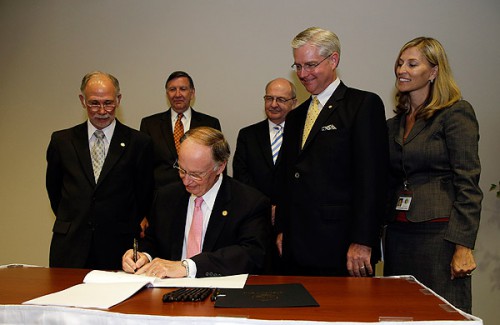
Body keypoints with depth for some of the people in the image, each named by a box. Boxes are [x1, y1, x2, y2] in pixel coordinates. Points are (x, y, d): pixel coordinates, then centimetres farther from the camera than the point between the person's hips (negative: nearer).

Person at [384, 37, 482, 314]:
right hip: (398, 235, 6)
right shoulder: (393, 124, 15)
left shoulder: (457, 113, -5)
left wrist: (463, 246, -16)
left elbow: (468, 184, -11)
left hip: (439, 233, -6)